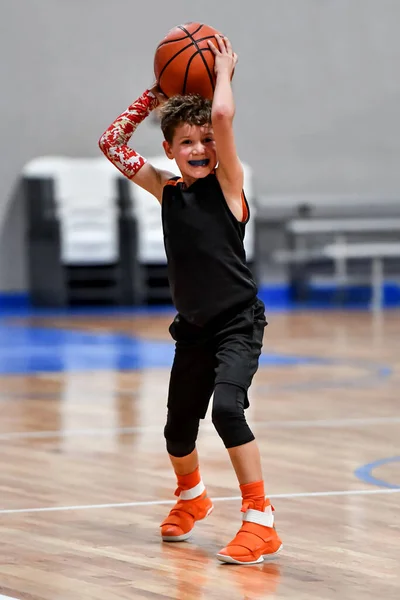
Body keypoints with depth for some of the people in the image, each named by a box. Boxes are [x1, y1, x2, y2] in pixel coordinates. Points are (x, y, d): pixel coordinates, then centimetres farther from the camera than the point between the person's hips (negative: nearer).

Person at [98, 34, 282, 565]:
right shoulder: (167, 191, 4)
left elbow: (222, 116, -25)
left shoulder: (228, 183, -10)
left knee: (227, 407, -27)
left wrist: (223, 70, -9)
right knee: (178, 431, 16)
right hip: (193, 327, 6)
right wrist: (154, 95, 6)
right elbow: (112, 143, 9)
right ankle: (191, 497, 48)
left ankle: (260, 521, -20)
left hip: (238, 323, -6)